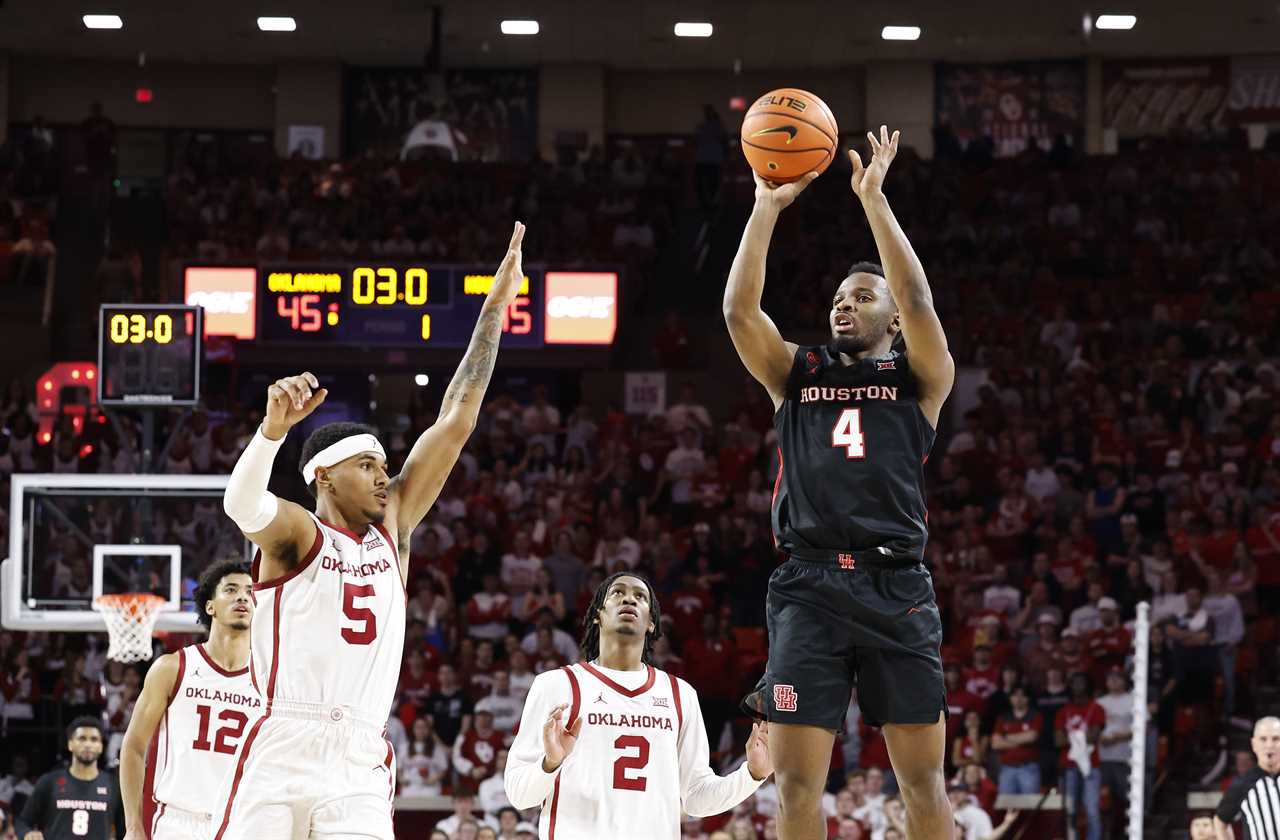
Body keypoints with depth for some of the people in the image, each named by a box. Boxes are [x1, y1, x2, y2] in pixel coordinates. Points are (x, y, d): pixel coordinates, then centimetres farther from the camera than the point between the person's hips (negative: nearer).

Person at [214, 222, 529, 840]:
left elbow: (455, 423, 17)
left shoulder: (392, 530, 18)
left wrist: (496, 308, 14)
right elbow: (242, 505, -22)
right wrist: (274, 426, -42)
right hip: (281, 754, -5)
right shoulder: (295, 532, 2)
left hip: (361, 768, 5)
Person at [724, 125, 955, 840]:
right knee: (798, 780, -3)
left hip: (896, 586, -2)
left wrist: (874, 199, -7)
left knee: (924, 777, -1)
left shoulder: (919, 377, 11)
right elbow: (740, 310, 3)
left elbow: (919, 301, -7)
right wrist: (768, 206, -1)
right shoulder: (798, 372, 18)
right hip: (809, 586, 2)